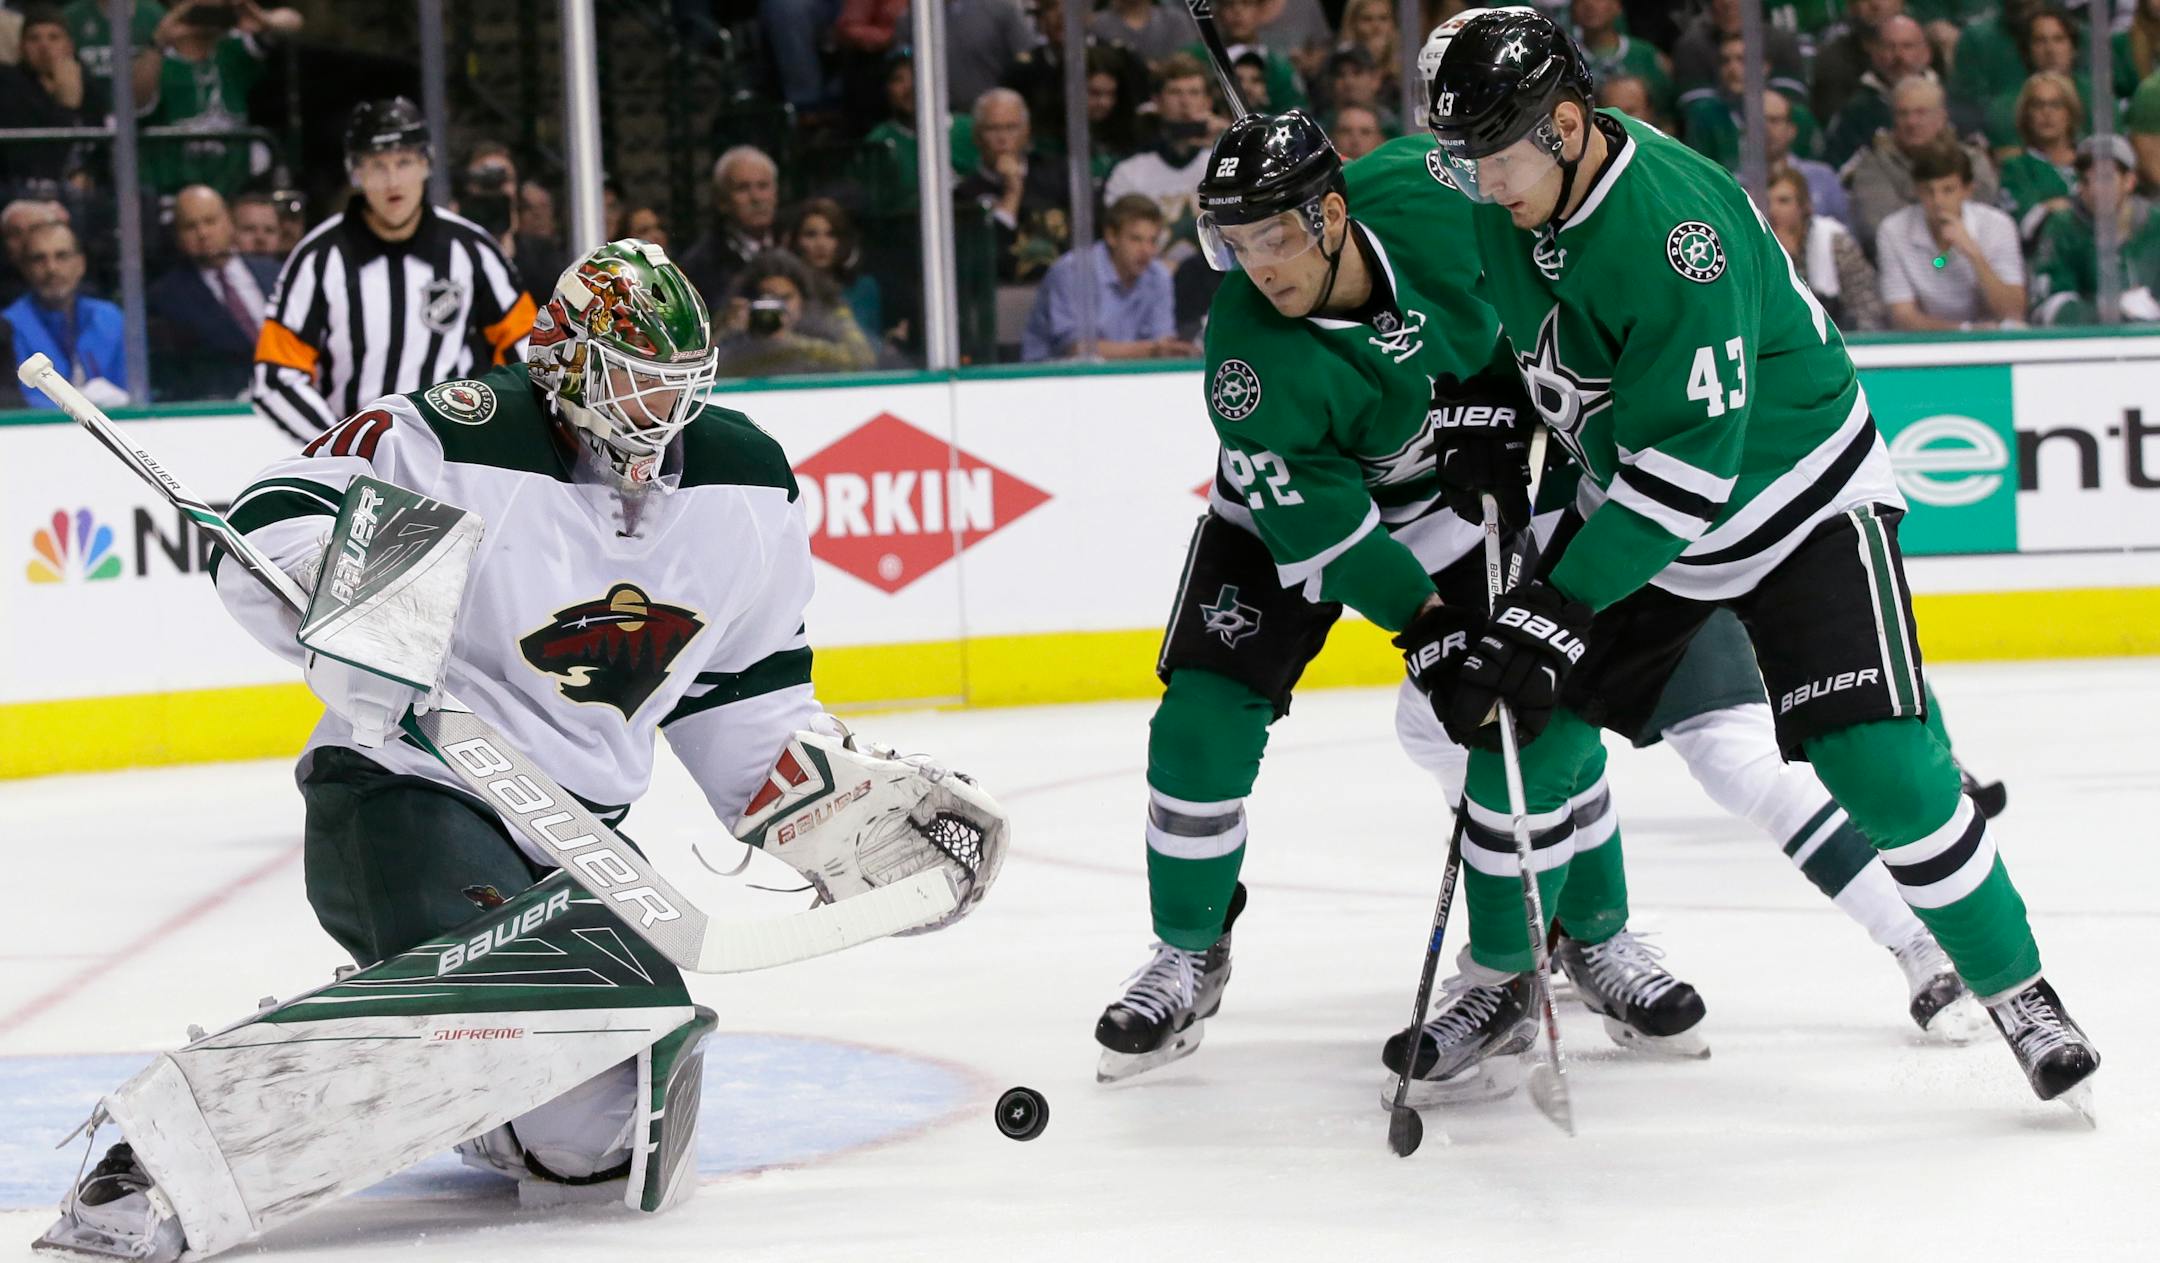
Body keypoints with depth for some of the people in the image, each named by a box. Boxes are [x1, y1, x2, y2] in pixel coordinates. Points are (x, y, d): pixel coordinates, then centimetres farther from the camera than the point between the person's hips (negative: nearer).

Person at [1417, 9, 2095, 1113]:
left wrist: (1554, 612, -36)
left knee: (1882, 763, -17)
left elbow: (1688, 468, -36)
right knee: (1525, 722, -1)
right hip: (1634, 502, 7)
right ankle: (1500, 982, 19)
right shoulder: (1502, 202, -10)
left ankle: (2015, 990, 2)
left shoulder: (1677, 228, -34)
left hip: (1797, 499, -7)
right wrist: (1483, 427, 6)